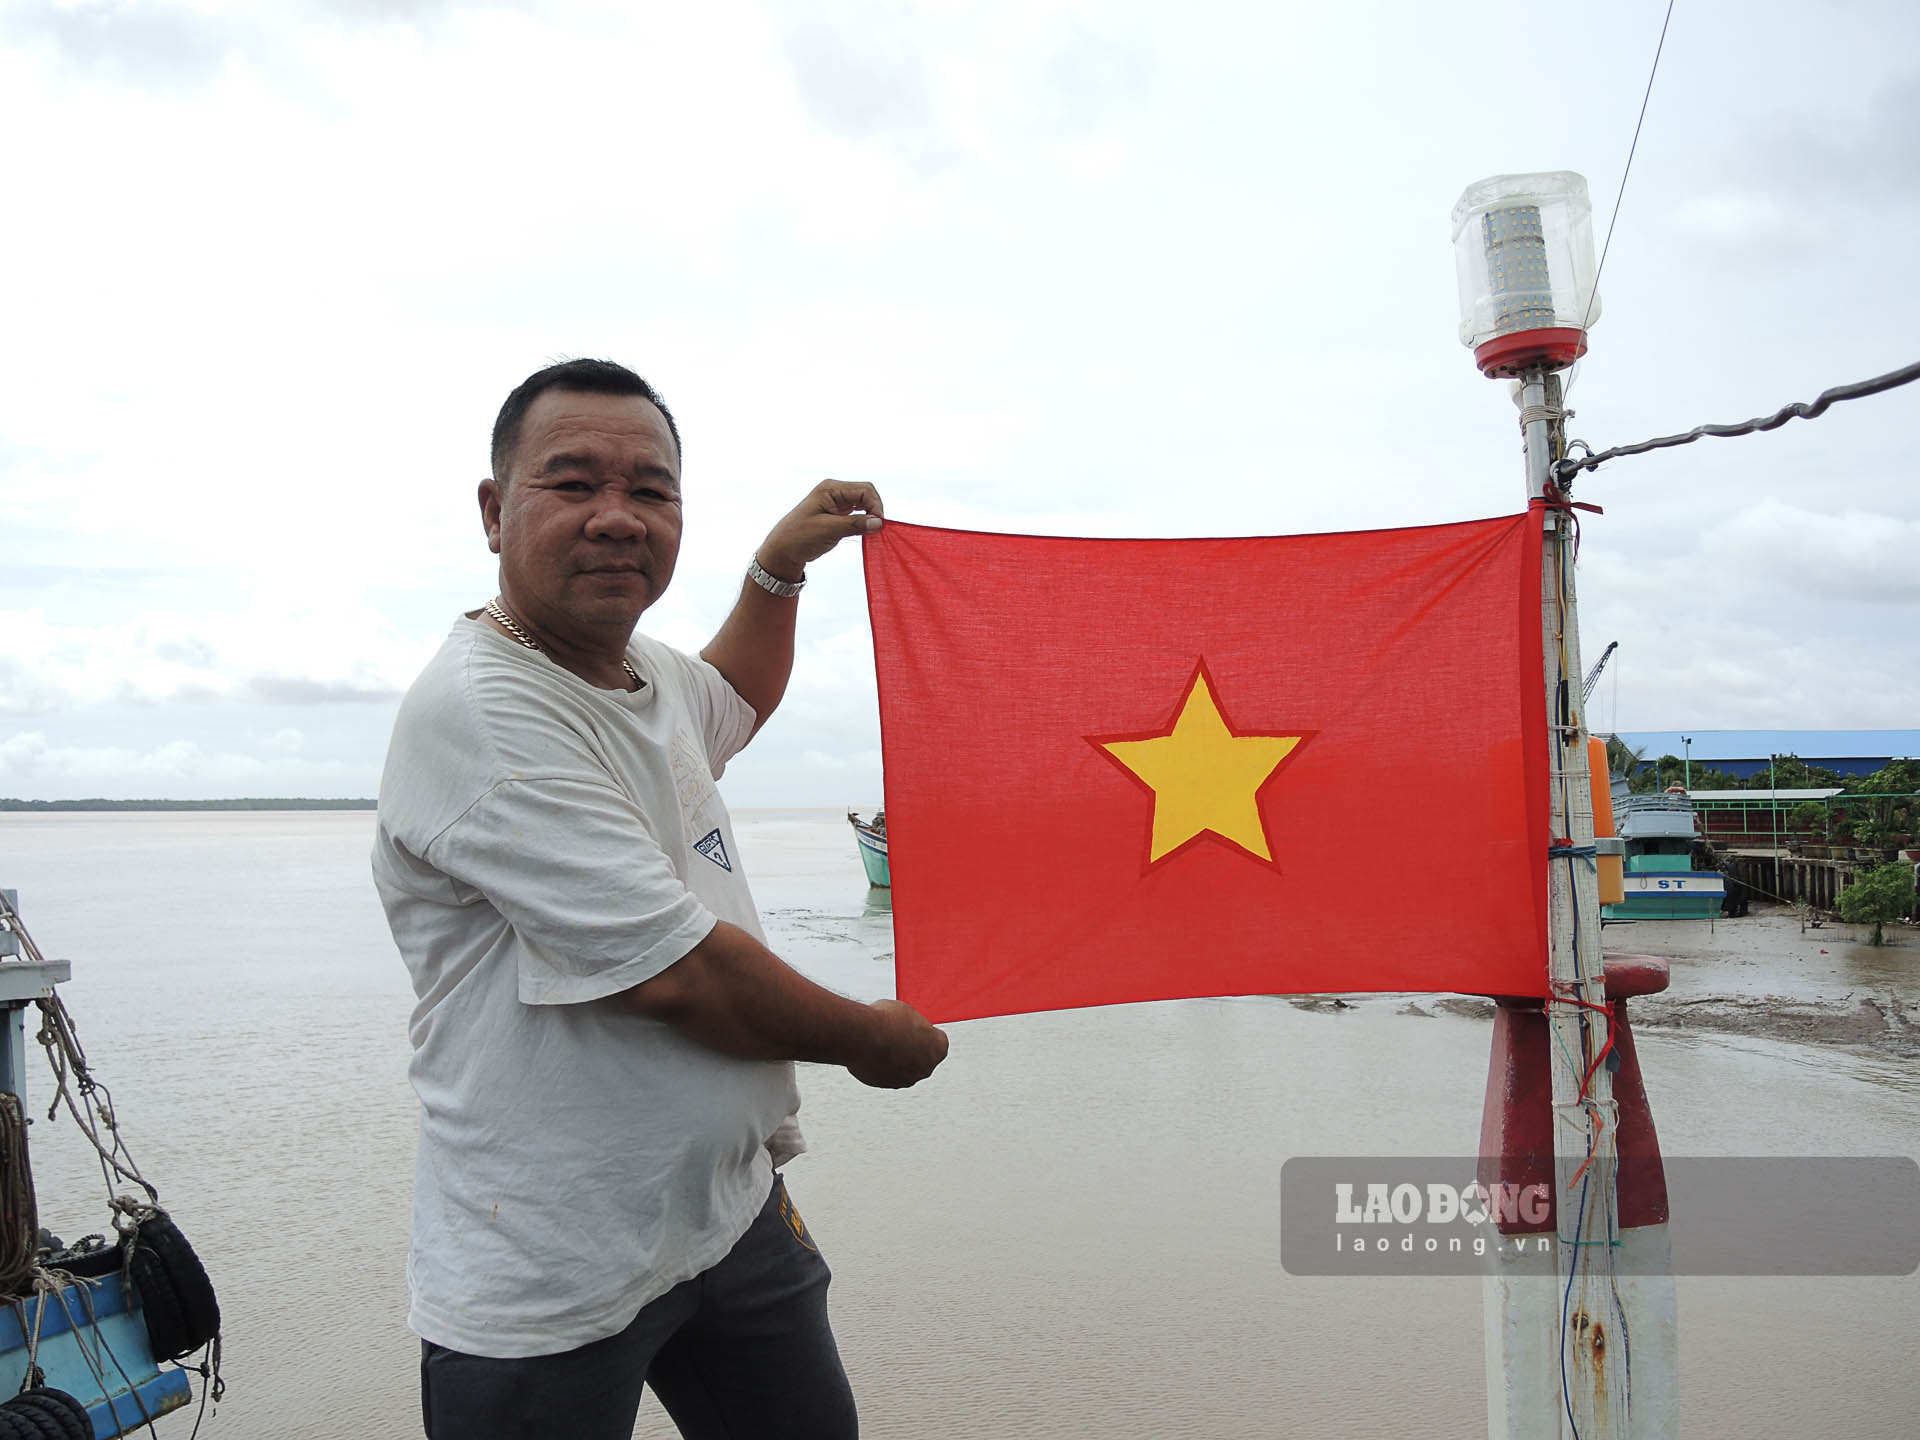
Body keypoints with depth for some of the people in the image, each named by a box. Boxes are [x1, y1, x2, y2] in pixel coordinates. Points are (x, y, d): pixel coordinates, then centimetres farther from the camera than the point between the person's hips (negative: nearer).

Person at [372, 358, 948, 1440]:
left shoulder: (644, 666, 4)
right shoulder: (478, 710, -23)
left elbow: (734, 706, 31)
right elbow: (674, 972, -25)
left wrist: (779, 566, 18)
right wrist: (880, 1041, -11)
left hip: (732, 1208, 8)